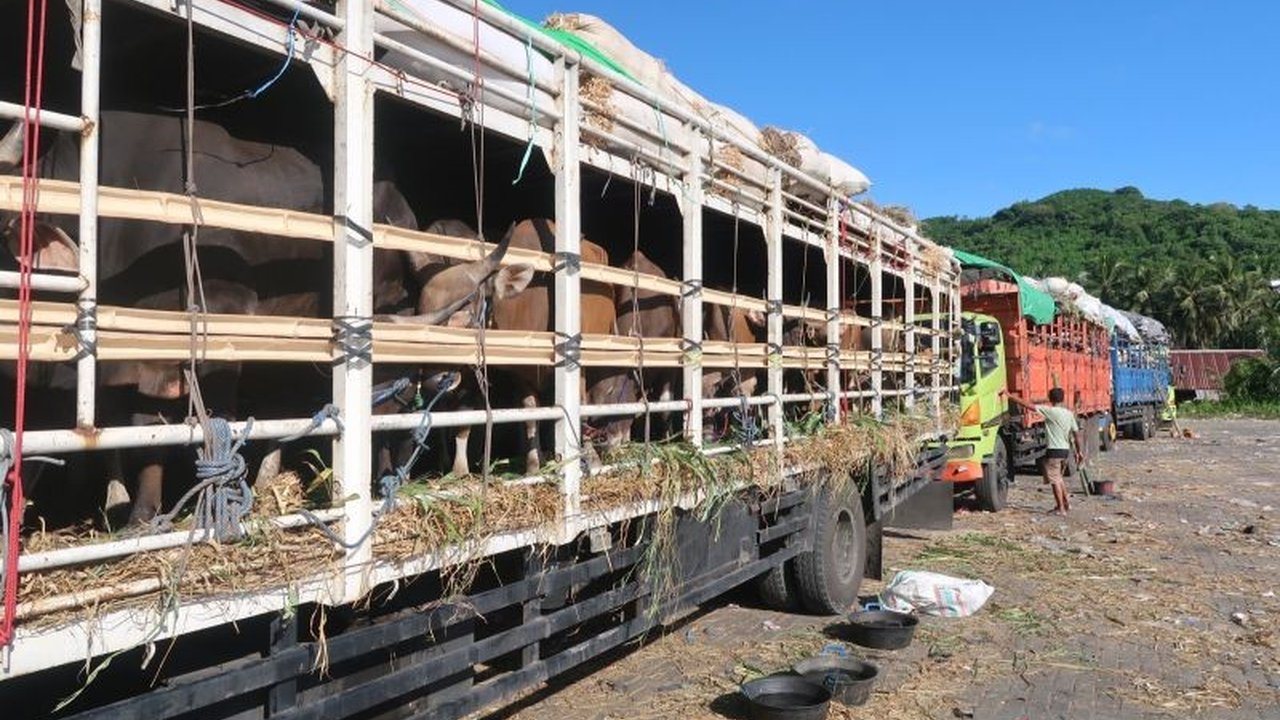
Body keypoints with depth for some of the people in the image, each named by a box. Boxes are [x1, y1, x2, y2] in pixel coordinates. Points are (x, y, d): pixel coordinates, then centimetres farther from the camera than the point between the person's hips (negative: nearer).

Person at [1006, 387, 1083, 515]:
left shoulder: (1050, 411, -12)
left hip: (1054, 451, -7)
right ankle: (1067, 502, 29)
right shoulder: (1069, 413, 8)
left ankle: (1061, 508, 3)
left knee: (1055, 480, 0)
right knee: (1058, 478, 23)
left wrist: (1011, 396, -11)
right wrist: (1079, 451, 18)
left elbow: (1029, 405, -16)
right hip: (1066, 450, 7)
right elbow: (1076, 434, 11)